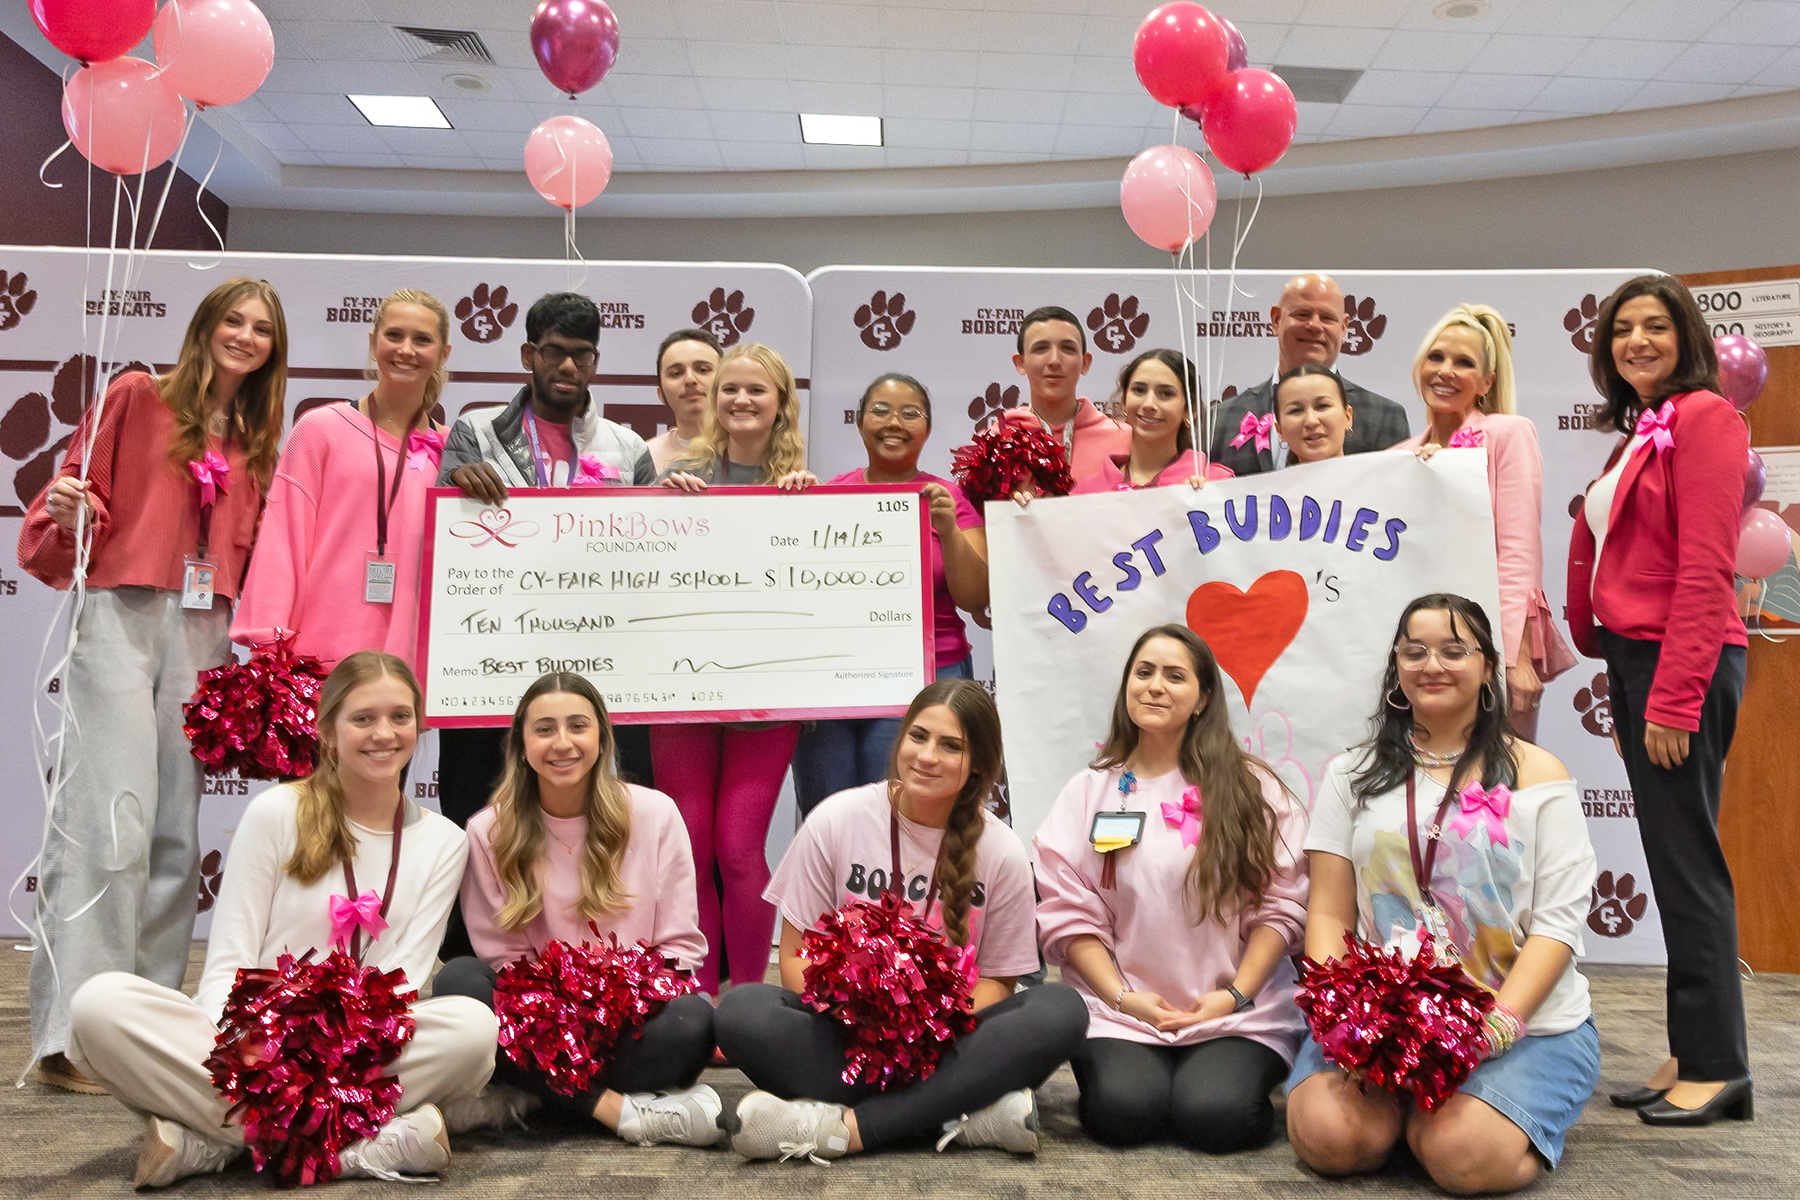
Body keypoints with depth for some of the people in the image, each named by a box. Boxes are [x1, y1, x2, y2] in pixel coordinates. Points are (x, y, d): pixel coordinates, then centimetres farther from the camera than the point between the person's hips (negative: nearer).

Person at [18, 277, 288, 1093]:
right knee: (112, 820, -12)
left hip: (206, 636, 4)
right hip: (122, 619, -4)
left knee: (178, 832, 4)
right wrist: (68, 516, -16)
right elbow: (79, 499, 4)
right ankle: (69, 1032, -9)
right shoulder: (138, 399, 6)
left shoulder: (257, 445, 18)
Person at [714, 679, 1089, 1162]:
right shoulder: (837, 819, -3)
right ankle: (966, 1116, -29)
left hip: (945, 1042, 1)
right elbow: (797, 955, -1)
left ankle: (848, 1126, -30)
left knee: (1061, 1010, -27)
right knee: (740, 1011, -29)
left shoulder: (1001, 851, -2)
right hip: (843, 1036, 0)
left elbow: (996, 979, 3)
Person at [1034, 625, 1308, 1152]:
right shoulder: (1090, 790, 8)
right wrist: (1123, 997, -8)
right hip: (1120, 1010, 1)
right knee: (1124, 1110, -26)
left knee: (1215, 1115, -26)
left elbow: (1281, 905, 2)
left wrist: (1235, 995, -8)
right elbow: (1068, 911, 3)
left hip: (1235, 1013, 0)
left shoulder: (1252, 788, 6)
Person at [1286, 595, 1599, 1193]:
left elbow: (1558, 922, -3)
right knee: (1331, 1137, -24)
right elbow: (1328, 914, 5)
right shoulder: (1355, 774, 10)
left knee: (1463, 1156, -27)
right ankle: (1401, 1099, 9)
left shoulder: (1536, 775, 4)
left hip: (1523, 1022, -1)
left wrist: (1497, 1027, -17)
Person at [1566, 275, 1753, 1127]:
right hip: (1633, 657, 9)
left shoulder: (1703, 417, -8)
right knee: (1673, 858, 11)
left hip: (1683, 665, -9)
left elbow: (1706, 569, -16)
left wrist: (1674, 697, -20)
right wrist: (1620, 682, 15)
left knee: (1686, 859, -4)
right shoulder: (1640, 432, 18)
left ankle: (1717, 1065, 6)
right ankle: (1691, 1056, 19)